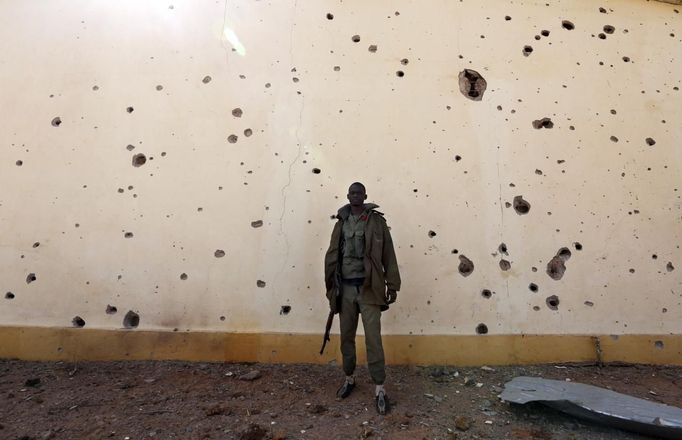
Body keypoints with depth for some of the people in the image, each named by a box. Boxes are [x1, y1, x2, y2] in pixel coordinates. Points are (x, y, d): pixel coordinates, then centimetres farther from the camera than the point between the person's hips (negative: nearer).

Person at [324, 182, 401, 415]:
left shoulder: (376, 221, -1)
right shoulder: (341, 223, 8)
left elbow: (388, 256, -1)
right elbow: (331, 256, 9)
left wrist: (392, 286, -3)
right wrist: (330, 287, 8)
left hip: (369, 289, -3)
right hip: (345, 289, 4)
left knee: (373, 339, -2)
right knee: (346, 337, 14)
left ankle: (379, 389, 10)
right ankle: (349, 379, 32)